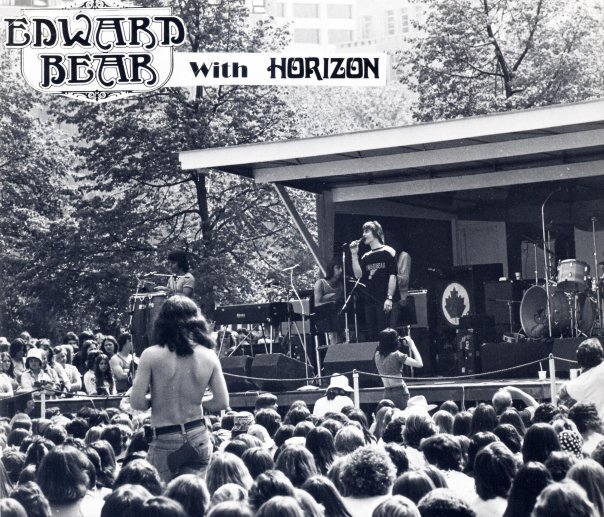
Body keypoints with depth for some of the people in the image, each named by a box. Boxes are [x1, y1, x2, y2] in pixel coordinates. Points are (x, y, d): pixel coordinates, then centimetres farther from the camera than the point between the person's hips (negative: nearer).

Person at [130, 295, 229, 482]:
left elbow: (137, 402, -12)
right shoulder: (209, 357, -2)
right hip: (199, 440, 3)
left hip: (165, 442, -3)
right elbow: (222, 403, 1)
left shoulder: (151, 356, -11)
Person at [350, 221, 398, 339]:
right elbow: (358, 274, 5)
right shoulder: (365, 257, 17)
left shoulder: (387, 252, 1)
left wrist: (389, 298, -14)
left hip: (383, 301, -6)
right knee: (371, 335, 3)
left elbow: (392, 276, -6)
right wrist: (354, 254, 1)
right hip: (369, 301, 6)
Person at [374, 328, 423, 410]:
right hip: (400, 393, -6)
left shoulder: (377, 355, 3)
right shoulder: (396, 355, -16)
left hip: (386, 394, 6)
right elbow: (419, 364, -20)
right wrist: (412, 345, -11)